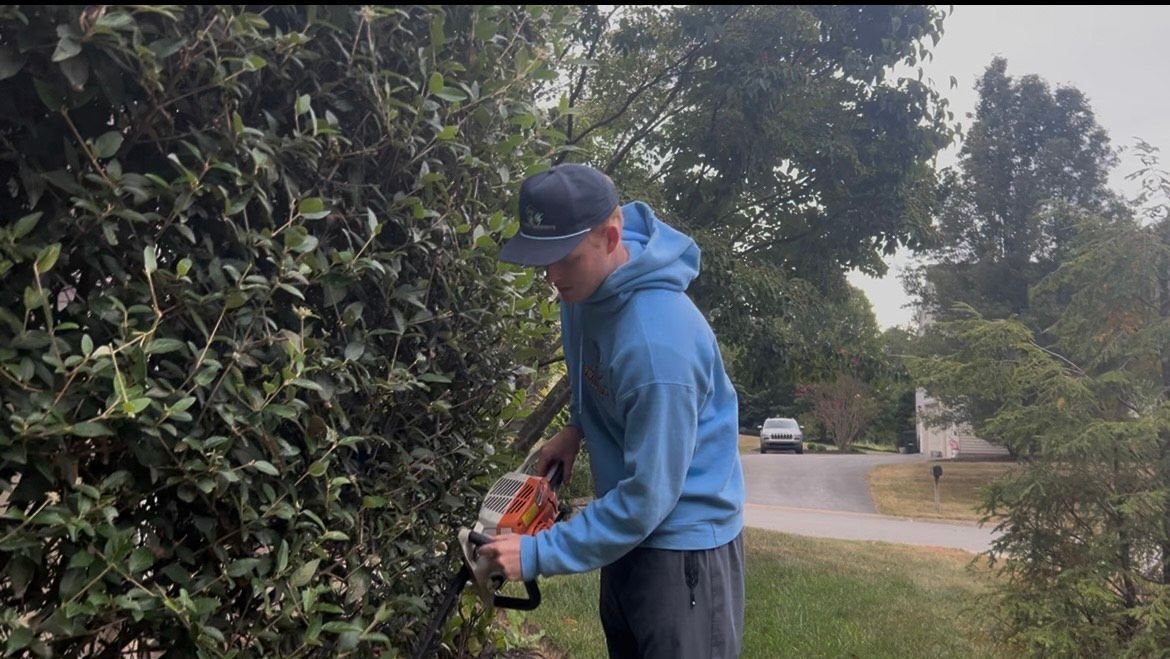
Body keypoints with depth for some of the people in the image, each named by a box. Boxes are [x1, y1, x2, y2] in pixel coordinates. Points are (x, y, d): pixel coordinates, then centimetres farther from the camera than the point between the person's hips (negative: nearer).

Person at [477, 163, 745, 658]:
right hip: (628, 526, 9)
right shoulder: (586, 284, -8)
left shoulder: (659, 344, -34)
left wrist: (540, 553, -23)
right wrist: (577, 428, 4)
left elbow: (648, 497, -28)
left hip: (683, 541, -8)